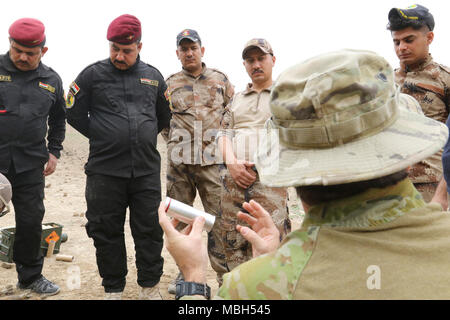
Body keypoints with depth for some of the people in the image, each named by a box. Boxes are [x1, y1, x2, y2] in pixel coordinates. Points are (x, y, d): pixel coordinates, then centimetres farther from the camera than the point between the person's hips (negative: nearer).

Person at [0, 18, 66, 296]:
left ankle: (31, 276, 26)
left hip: (30, 164, 3)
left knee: (31, 221, 8)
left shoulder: (52, 80, 10)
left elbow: (58, 120, 21)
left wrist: (54, 152, 12)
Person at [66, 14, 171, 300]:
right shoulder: (93, 74, 2)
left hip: (147, 169, 2)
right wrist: (103, 138, 6)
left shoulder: (153, 76, 10)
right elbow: (75, 114, 7)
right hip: (105, 170, -1)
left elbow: (165, 116, 23)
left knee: (149, 230, 8)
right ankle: (113, 289, 23)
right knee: (106, 232, 7)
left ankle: (150, 287, 24)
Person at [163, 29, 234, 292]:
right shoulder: (169, 84, 9)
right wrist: (174, 140, 11)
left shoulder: (220, 80, 8)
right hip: (179, 162, 2)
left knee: (220, 218, -1)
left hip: (212, 160, -1)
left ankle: (225, 275, 11)